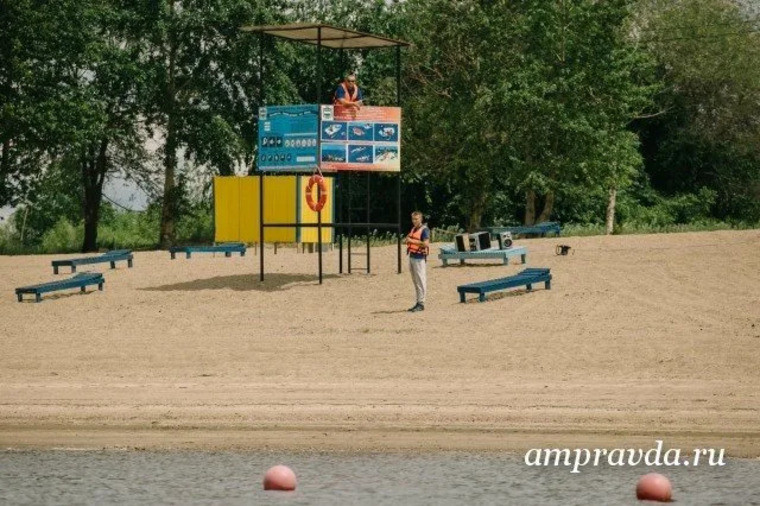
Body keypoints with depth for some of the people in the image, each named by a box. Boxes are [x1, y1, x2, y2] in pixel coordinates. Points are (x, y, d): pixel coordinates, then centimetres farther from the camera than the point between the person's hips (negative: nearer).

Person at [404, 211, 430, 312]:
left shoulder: (424, 230, -10)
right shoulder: (413, 229, 17)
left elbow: (426, 244, -22)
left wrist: (412, 240, -23)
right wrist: (407, 240, 9)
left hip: (420, 258, -9)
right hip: (412, 256, 9)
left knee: (421, 281, -7)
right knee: (415, 281, 12)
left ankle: (421, 303, -5)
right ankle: (418, 302, 17)